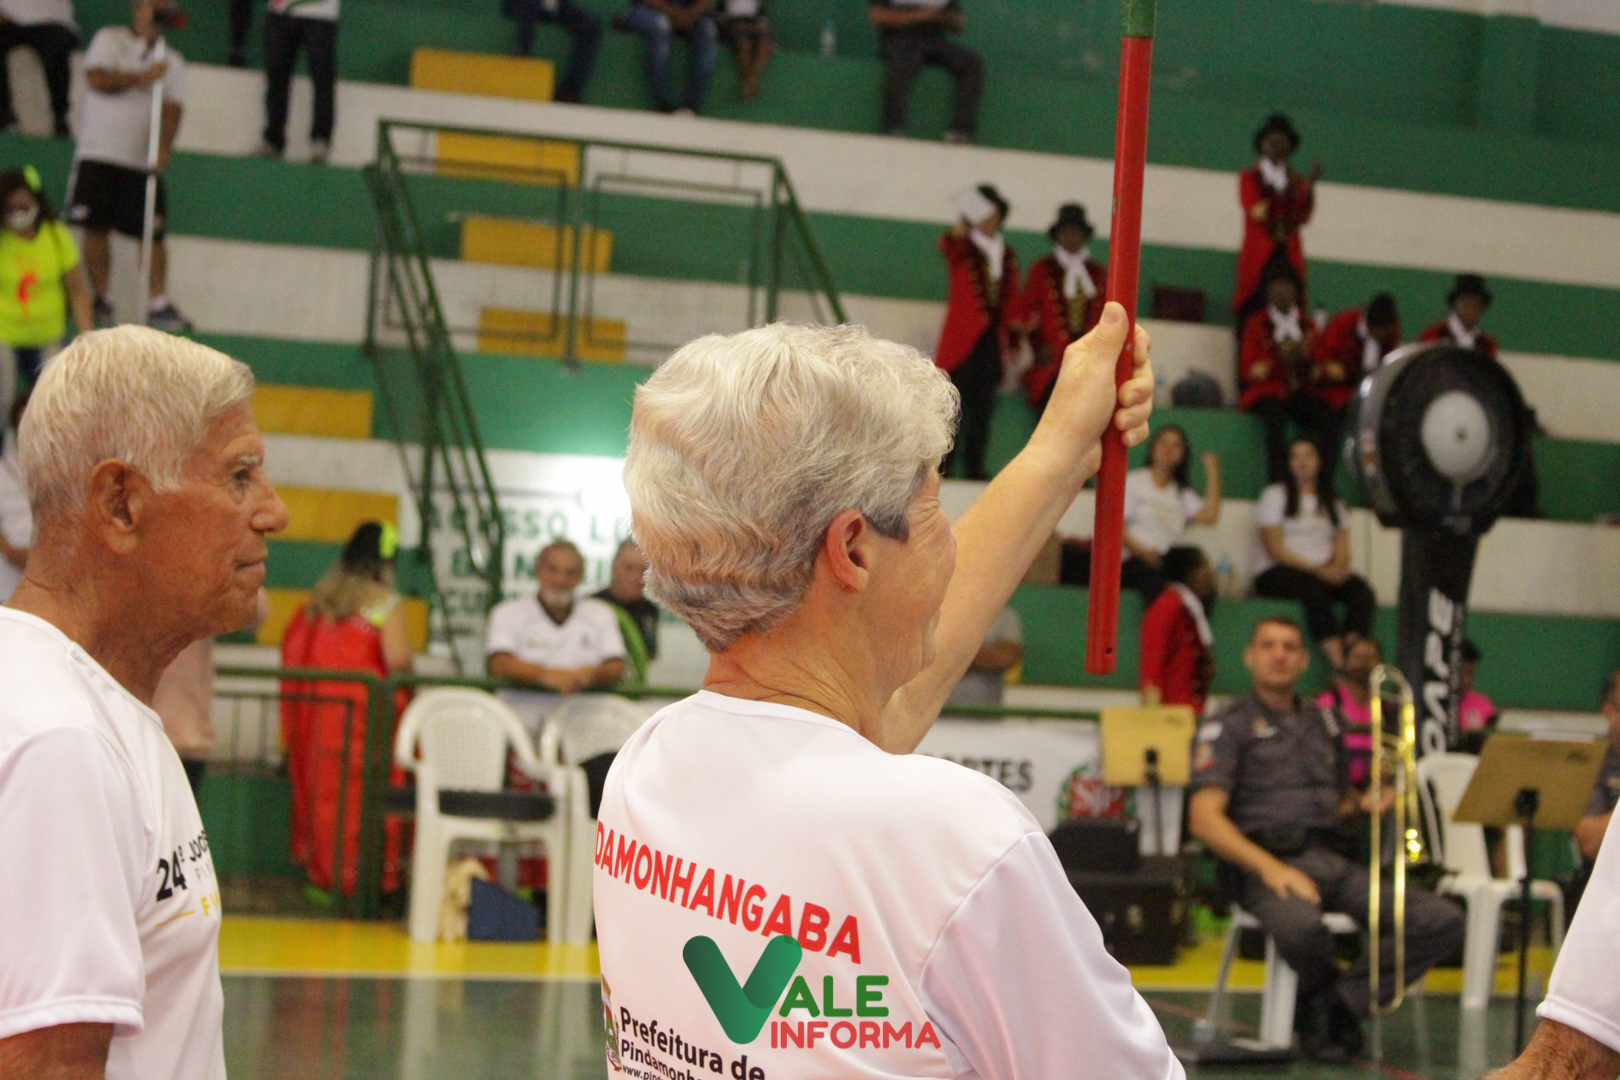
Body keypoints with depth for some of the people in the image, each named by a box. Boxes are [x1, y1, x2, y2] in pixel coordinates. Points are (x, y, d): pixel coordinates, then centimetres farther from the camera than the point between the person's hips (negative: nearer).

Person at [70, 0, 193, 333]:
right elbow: (97, 79, -11)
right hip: (98, 154, -2)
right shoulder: (108, 40, 5)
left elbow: (173, 108, -2)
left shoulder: (171, 61, 10)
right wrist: (141, 78, -11)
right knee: (96, 228, 0)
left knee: (154, 233, -4)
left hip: (143, 160, 2)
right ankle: (99, 299, 12)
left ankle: (158, 304, 0)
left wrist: (163, 147, -17)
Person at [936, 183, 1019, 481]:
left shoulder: (1008, 255, 17)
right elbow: (948, 246, -23)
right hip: (962, 339, -4)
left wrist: (1012, 327, 7)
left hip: (992, 338, 4)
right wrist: (960, 230, -44)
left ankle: (974, 467, 6)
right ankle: (942, 465, -6)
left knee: (983, 406, 3)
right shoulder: (962, 249, 2)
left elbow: (1011, 297, 18)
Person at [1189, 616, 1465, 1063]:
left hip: (1330, 859, 6)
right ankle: (1337, 1004, -7)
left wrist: (1363, 804, 7)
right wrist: (1270, 868, -21)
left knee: (1443, 922, -13)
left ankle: (1335, 1006, -12)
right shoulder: (1229, 726, 3)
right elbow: (1204, 819, -8)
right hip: (1267, 865, -6)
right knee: (1299, 926, -40)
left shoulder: (1323, 723, 22)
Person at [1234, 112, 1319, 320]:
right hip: (1258, 259, -2)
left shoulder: (1298, 182, 17)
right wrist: (1282, 193, -17)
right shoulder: (1250, 179, 10)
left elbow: (1303, 217, 0)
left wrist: (1310, 186, -14)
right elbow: (1256, 213, -6)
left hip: (1289, 258, 2)